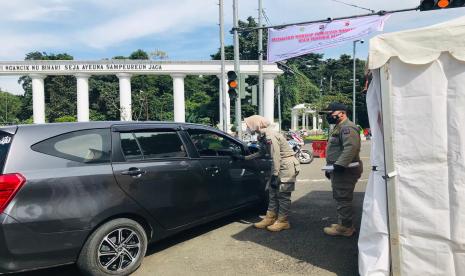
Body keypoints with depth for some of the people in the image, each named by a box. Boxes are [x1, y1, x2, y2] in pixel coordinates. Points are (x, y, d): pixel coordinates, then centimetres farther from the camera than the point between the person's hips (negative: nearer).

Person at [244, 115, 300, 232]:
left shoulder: (271, 136, -20)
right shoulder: (266, 135, 9)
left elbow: (276, 157, -23)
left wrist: (275, 175, -20)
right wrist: (245, 158, 18)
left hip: (288, 165, -10)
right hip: (282, 166, 10)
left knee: (283, 194, -3)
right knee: (273, 191, 12)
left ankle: (283, 221, 7)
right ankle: (270, 217, 19)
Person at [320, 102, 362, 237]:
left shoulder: (347, 128, -15)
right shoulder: (338, 127, 21)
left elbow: (351, 148, -29)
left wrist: (339, 165, -31)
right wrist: (329, 167, 25)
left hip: (344, 170, -11)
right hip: (338, 170, 11)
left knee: (343, 198, -5)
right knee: (340, 198, 17)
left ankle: (345, 227, 4)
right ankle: (344, 223, 28)